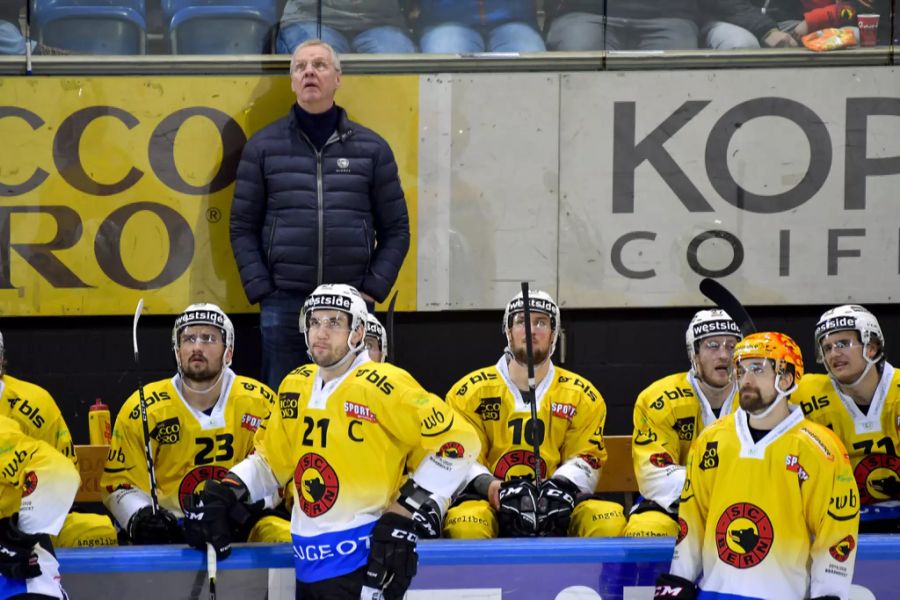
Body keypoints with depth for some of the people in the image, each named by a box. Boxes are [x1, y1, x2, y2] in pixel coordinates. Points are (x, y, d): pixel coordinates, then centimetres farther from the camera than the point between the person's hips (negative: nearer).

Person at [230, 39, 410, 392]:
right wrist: (260, 290, -4)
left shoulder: (371, 148, 8)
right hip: (283, 306, 0)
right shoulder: (263, 147, 6)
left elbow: (395, 229, 10)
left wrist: (372, 289, -1)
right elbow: (243, 227, 7)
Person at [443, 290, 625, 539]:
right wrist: (488, 485, -20)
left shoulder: (582, 395, 10)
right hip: (491, 501, -2)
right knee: (464, 526, -37)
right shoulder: (470, 392, 5)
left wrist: (561, 486, -15)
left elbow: (586, 458, 8)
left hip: (554, 508, 2)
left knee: (610, 522, -27)